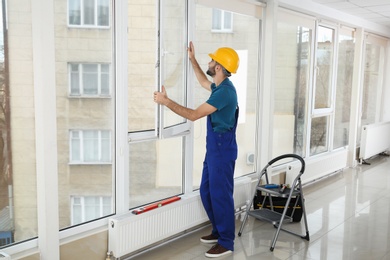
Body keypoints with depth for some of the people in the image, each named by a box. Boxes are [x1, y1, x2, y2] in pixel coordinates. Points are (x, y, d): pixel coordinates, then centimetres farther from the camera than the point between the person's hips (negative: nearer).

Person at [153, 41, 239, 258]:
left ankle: (227, 242, 11)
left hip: (222, 149, -10)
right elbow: (204, 83, 34)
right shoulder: (220, 86, 9)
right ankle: (219, 231, 31)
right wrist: (193, 60, 30)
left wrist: (166, 101, -16)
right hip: (214, 148, 10)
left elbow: (194, 115, -22)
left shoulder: (225, 91, -22)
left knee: (221, 194, -2)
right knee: (207, 192, 17)